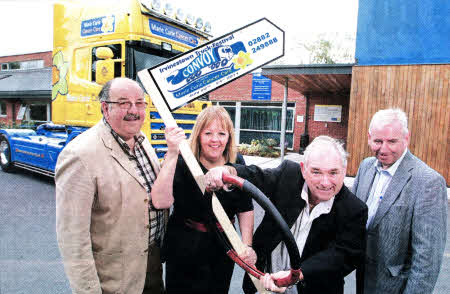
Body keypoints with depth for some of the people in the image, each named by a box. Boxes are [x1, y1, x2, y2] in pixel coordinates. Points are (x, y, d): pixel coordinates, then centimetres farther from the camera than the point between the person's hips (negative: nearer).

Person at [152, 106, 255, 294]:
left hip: (223, 252, 4)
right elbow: (160, 202, -33)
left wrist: (247, 245, -10)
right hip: (184, 251, -3)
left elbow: (245, 209, 2)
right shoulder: (182, 164, -17)